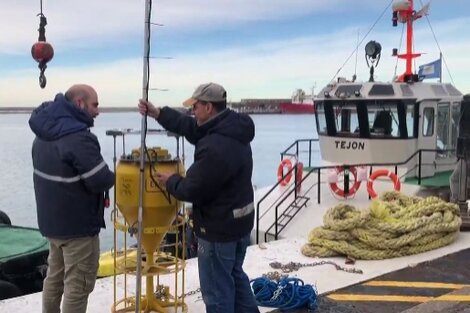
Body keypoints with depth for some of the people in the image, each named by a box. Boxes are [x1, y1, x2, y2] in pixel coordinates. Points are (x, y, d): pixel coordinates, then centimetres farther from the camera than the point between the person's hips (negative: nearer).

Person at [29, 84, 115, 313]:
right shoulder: (78, 137, -24)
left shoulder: (44, 133, 7)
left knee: (55, 277, 21)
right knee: (78, 284, 2)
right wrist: (111, 176, -3)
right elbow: (101, 181, -25)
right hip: (78, 224, -9)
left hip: (51, 220, 9)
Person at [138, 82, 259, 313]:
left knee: (217, 288, 5)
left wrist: (171, 181, -1)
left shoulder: (214, 148, -30)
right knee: (235, 275, 26)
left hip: (219, 228, -10)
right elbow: (193, 128, 15)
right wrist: (158, 113, 11)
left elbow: (192, 190, -22)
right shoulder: (233, 129, 2)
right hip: (239, 221, 10)